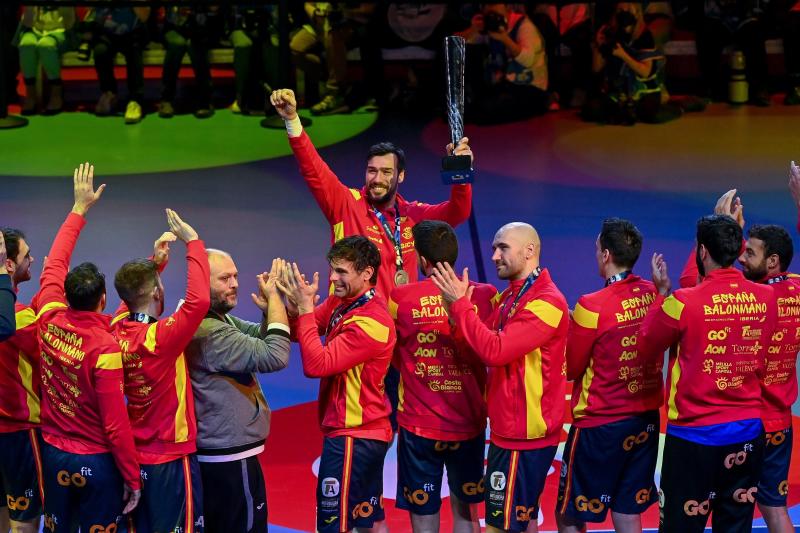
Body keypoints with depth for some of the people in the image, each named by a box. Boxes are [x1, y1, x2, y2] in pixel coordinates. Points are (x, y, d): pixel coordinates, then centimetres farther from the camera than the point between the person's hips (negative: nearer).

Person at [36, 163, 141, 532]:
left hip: (53, 455, 5)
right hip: (97, 461, -5)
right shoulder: (104, 347, -21)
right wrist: (133, 478, -10)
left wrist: (79, 208, 20)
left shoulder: (48, 320, -7)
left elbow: (55, 263, 10)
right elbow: (116, 424, -20)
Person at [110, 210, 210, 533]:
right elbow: (198, 301, -34)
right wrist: (193, 242, -25)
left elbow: (133, 295, 19)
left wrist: (155, 261, 10)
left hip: (134, 458, 7)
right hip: (171, 460, -7)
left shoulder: (118, 330, -3)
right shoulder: (160, 337, -23)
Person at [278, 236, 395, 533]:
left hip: (352, 436, -9)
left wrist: (305, 307, -24)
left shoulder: (371, 323, -23)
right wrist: (293, 306, -19)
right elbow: (297, 332, 2)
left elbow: (316, 364, -27)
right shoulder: (340, 302, 4)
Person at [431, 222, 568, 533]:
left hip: (524, 435, -10)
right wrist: (459, 308, -7)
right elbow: (478, 350, 8)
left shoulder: (546, 303, -17)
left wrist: (460, 305, -21)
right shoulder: (510, 297, 13)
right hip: (508, 429, 10)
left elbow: (495, 351, -27)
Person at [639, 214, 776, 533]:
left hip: (695, 435, -4)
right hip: (748, 434, 4)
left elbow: (646, 346, 0)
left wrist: (662, 293, 10)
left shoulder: (683, 303, -14)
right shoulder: (765, 298, -3)